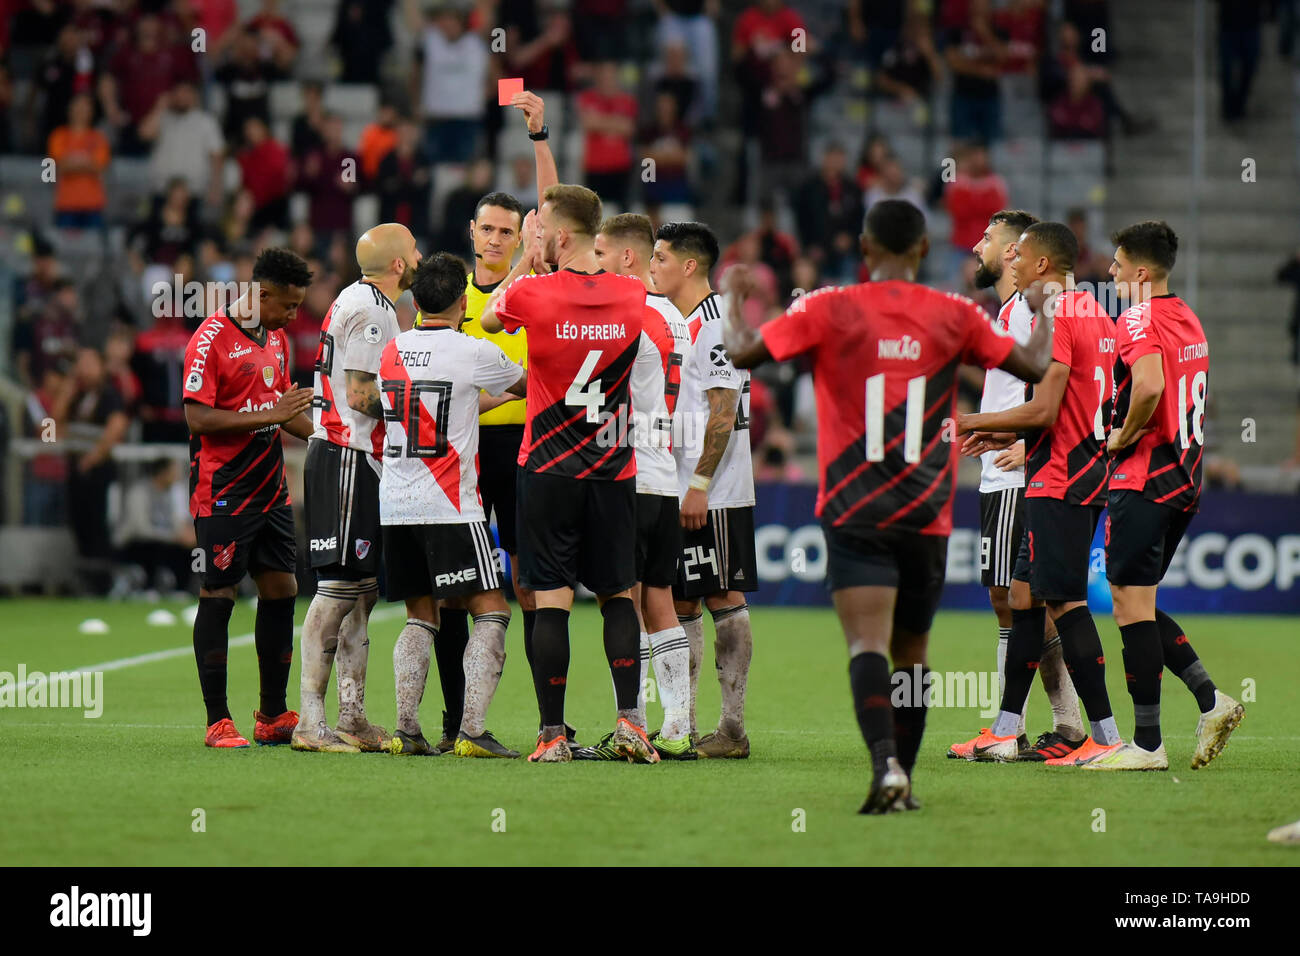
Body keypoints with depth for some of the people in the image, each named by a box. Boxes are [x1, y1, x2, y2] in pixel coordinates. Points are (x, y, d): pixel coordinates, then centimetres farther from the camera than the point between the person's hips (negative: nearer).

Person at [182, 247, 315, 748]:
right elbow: (198, 418, -17)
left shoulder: (276, 338, 14)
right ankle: (217, 722, 1)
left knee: (281, 590, 6)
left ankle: (272, 716, 15)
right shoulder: (211, 339, -12)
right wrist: (268, 415, -20)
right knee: (218, 595, -3)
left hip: (270, 490, 8)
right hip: (222, 494, -8)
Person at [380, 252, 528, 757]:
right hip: (449, 506, -6)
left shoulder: (391, 351, 8)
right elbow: (524, 385, 11)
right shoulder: (473, 353, -7)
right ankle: (472, 730, -11)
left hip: (395, 503, 6)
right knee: (491, 612, 0)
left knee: (420, 618, 14)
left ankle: (405, 729, 4)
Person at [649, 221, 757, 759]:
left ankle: (732, 728, -5)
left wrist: (699, 486, -20)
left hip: (713, 495, -9)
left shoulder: (717, 322, -13)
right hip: (675, 492, 9)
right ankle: (681, 726, 14)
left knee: (723, 599, -7)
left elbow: (723, 413, -18)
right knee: (680, 601, 10)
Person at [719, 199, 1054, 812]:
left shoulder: (828, 310, -4)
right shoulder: (955, 316, 2)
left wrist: (733, 298, 15)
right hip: (927, 515, 2)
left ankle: (886, 764, -33)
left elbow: (741, 352, -5)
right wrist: (1042, 309, 26)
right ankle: (902, 778, 22)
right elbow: (1035, 365, 7)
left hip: (854, 513, -2)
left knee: (867, 645, -13)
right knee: (911, 652, 16)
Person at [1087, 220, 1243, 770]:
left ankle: (1147, 744, -2)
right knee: (1136, 605, 16)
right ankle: (1211, 700, 5)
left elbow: (1149, 386, -30)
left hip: (1143, 479, -9)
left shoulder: (1140, 318, -14)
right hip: (1184, 477, 9)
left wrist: (1124, 435, -14)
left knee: (1132, 606, -4)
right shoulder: (1188, 319, 15)